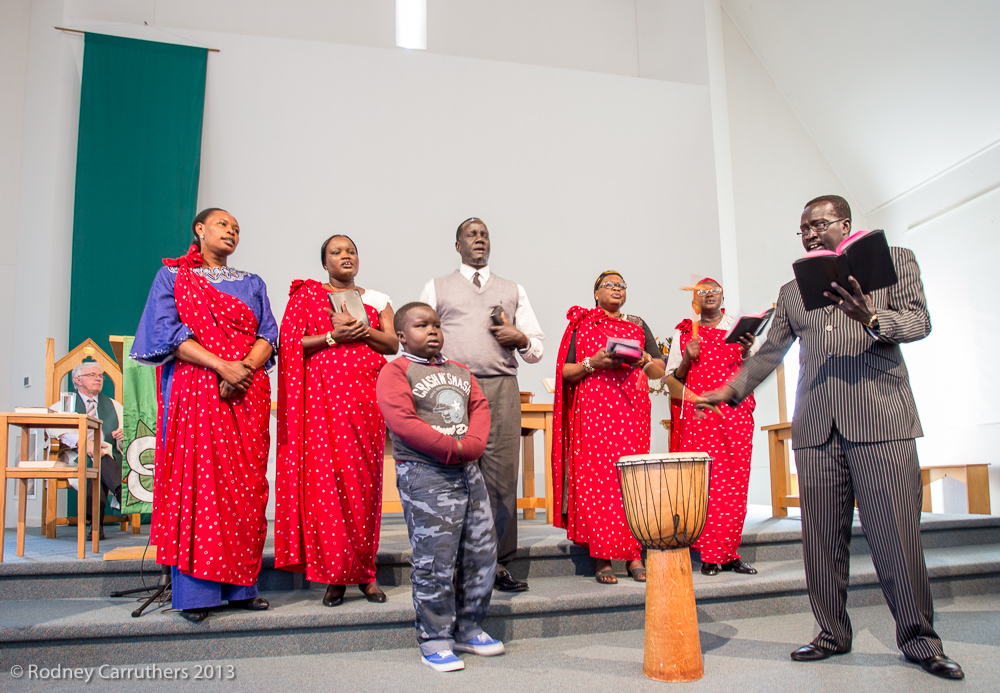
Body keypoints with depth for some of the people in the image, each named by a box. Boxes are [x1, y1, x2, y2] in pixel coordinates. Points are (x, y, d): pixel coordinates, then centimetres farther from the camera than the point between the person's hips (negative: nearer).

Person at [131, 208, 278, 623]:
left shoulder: (252, 284, 21)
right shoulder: (172, 275, 11)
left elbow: (268, 335, 9)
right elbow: (167, 332, -3)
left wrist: (244, 368, -12)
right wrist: (222, 366, -15)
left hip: (247, 392, 3)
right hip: (194, 389, -3)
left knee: (246, 484, -2)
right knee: (196, 480, -7)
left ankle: (240, 585, 4)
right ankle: (194, 591, -1)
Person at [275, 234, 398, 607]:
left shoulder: (376, 300, 18)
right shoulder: (306, 294, 11)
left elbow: (393, 344, 10)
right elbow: (290, 343, 1)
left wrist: (365, 331, -6)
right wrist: (333, 335, -10)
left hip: (366, 395, 2)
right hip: (322, 394, -2)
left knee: (364, 479, -2)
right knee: (324, 479, -7)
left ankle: (364, 570, 6)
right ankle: (334, 575, 0)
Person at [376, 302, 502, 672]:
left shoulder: (459, 371, 20)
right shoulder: (395, 372, -3)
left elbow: (479, 407, 9)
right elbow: (402, 422, -15)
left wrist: (472, 444, -11)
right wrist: (452, 449, -16)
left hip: (468, 471, 7)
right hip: (424, 475, -7)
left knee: (482, 552, 10)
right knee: (434, 561, -5)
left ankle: (468, 629, 26)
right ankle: (434, 640, 10)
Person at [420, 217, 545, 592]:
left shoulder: (514, 290, 23)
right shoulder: (436, 288, 17)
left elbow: (537, 348, 21)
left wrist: (521, 338, -1)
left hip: (502, 389, 2)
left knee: (502, 477, -4)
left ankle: (498, 564, 5)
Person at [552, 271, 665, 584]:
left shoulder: (638, 324, 21)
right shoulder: (581, 324, 14)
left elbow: (660, 369, 16)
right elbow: (565, 372, 5)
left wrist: (643, 359, -4)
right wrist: (592, 363, -11)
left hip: (632, 408, 2)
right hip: (592, 408, -2)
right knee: (594, 477, -9)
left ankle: (634, 556, -2)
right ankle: (602, 559, -6)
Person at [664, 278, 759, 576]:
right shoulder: (683, 332, 14)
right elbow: (673, 377, 12)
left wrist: (747, 352, -9)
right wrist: (688, 358, -6)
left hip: (735, 409, 1)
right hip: (698, 412, -1)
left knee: (735, 480, -4)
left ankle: (729, 552, 5)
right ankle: (710, 555, -2)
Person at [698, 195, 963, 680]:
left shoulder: (894, 260, 12)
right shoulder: (792, 291, 20)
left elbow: (919, 321, 0)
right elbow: (770, 352, 22)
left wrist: (872, 320, -20)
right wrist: (732, 390, 10)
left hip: (880, 417, -3)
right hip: (815, 424, 3)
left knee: (896, 532, -3)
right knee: (822, 535, 3)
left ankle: (918, 637, 12)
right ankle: (833, 633, 14)